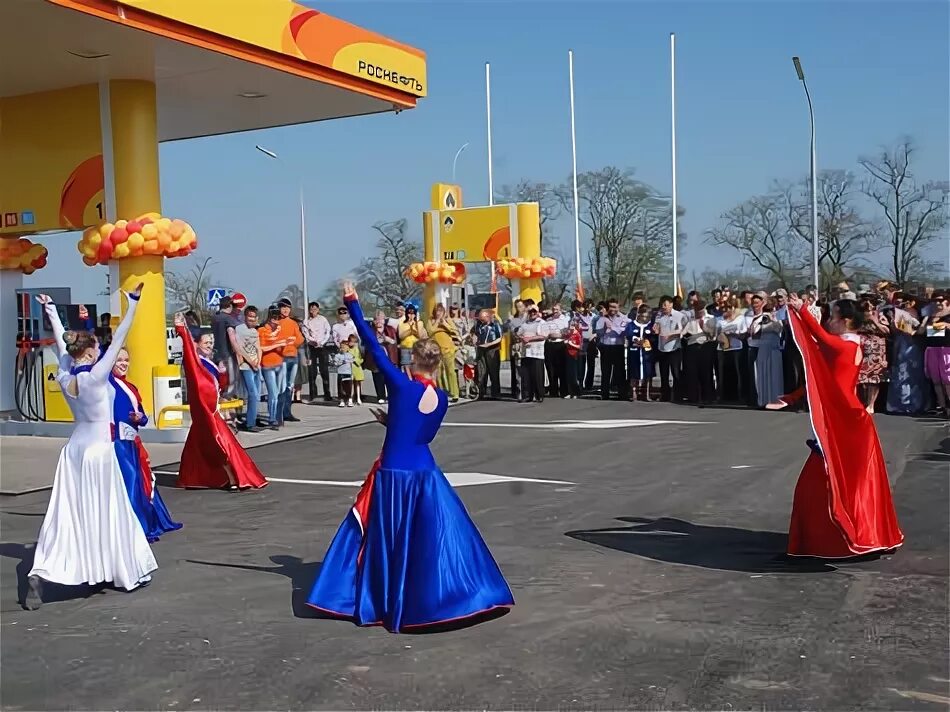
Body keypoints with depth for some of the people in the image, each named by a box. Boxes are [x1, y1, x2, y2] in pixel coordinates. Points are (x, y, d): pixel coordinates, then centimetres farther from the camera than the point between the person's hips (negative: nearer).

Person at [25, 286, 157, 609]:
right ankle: (124, 572, 19)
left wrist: (50, 311, 27)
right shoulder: (96, 376, -17)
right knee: (107, 514, 6)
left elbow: (60, 342, 13)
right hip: (99, 449, -6)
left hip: (74, 448, 6)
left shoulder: (64, 377, -1)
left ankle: (40, 573, -9)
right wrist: (133, 303, -19)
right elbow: (118, 338, -20)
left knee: (65, 514, 4)